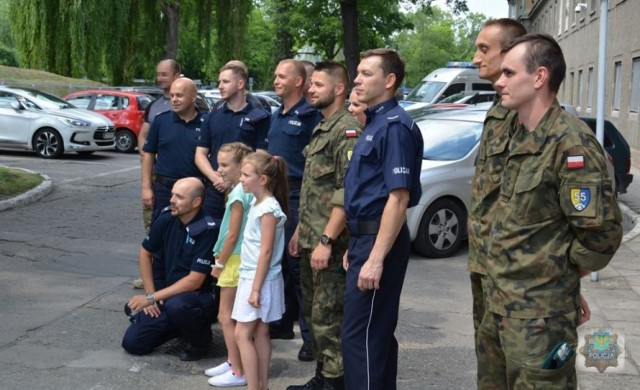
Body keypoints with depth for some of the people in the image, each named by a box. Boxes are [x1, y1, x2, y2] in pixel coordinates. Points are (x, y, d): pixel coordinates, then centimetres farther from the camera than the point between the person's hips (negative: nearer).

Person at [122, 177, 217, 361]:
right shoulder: (166, 218, -5)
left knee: (176, 306, -38)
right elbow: (145, 253, 11)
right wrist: (150, 293, 4)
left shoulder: (206, 231, -22)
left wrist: (152, 298, -21)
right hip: (168, 291, 6)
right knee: (132, 342, -5)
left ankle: (201, 339, -6)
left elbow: (195, 280, -23)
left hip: (197, 296, -6)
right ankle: (180, 326, 20)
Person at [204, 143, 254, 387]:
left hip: (235, 260, -9)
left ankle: (238, 373, 6)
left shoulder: (238, 194, -19)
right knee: (226, 316, 18)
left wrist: (219, 263, -9)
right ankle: (232, 362, 28)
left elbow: (232, 236, -19)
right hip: (236, 259, 9)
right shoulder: (242, 191, 8)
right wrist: (221, 260, 15)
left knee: (226, 317, -1)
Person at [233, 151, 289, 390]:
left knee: (242, 334, -5)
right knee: (260, 333, 12)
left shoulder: (269, 209, -19)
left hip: (261, 279, -9)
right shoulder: (257, 203, 9)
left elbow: (266, 252, -21)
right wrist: (252, 285, 15)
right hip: (250, 276, 9)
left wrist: (256, 288, -20)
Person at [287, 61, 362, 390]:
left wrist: (326, 239, -23)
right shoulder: (322, 128, 16)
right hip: (311, 239, 10)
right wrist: (301, 229, 20)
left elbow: (347, 192, -22)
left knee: (328, 317, -4)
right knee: (313, 312, 17)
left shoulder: (347, 130, -14)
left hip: (330, 243, -10)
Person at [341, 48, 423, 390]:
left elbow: (399, 197, -21)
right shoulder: (374, 123, 16)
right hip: (365, 236, 10)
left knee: (359, 334, -6)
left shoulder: (395, 125, -15)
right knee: (377, 332, 16)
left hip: (380, 240, -10)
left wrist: (376, 258, -24)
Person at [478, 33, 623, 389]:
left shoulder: (571, 143, -20)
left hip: (539, 313, -9)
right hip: (500, 302, 9)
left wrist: (561, 273, -8)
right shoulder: (522, 136, 9)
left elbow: (601, 232, -22)